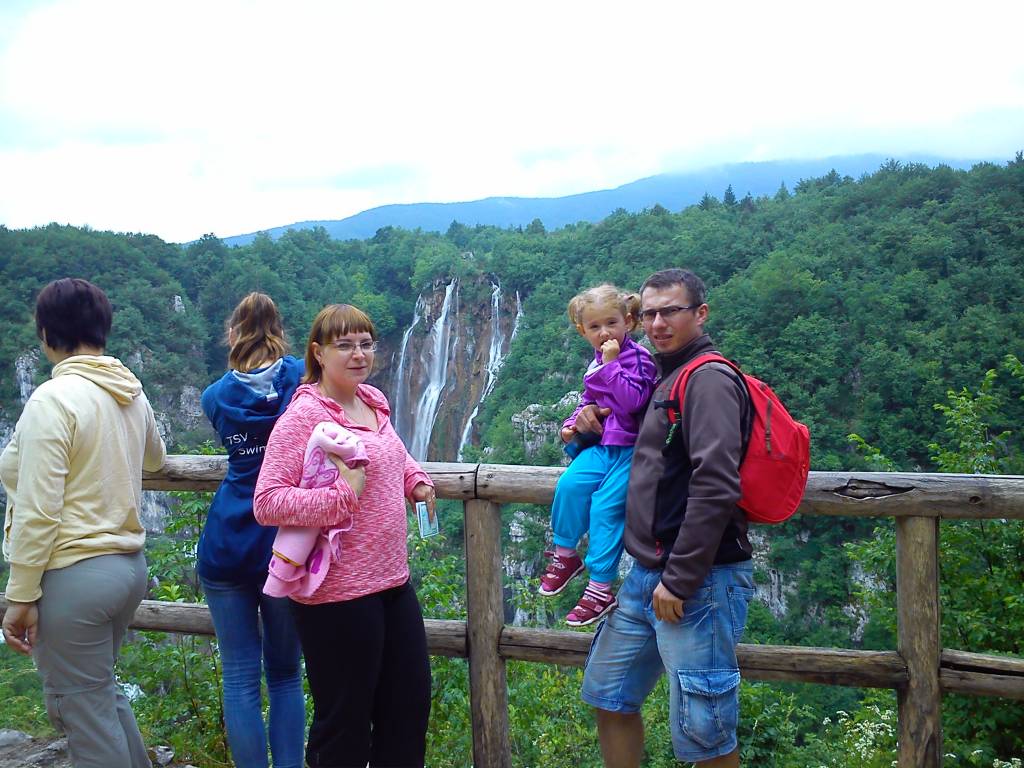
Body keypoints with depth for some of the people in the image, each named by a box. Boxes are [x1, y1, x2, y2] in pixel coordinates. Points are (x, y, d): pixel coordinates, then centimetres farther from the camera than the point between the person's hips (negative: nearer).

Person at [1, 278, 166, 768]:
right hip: (128, 563, 8)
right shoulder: (131, 393, 6)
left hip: (73, 577, -8)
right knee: (102, 694, 23)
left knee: (86, 715, 4)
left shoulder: (53, 399, -15)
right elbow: (154, 459, 27)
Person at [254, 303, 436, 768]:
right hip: (338, 594, -8)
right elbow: (267, 502, -21)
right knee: (345, 724, 6)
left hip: (393, 581, 8)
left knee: (411, 704, 19)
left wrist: (415, 480, 8)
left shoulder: (374, 401, 7)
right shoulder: (303, 416, -15)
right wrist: (342, 497, -28)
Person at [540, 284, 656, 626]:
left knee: (606, 506, -19)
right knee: (570, 483, -17)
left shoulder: (637, 358, -10)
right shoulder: (597, 363, 14)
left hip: (631, 448, -7)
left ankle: (600, 589, -12)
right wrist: (574, 423, 11)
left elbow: (633, 401, -24)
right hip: (603, 445, 7)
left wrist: (612, 364, -22)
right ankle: (565, 555, 3)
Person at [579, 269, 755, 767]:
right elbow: (646, 445, 32)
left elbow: (715, 487, -23)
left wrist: (679, 580, -21)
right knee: (609, 697, 19)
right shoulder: (665, 380, 16)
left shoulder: (708, 378, -13)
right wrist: (597, 421, 10)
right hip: (646, 575, 10)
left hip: (698, 580, -10)